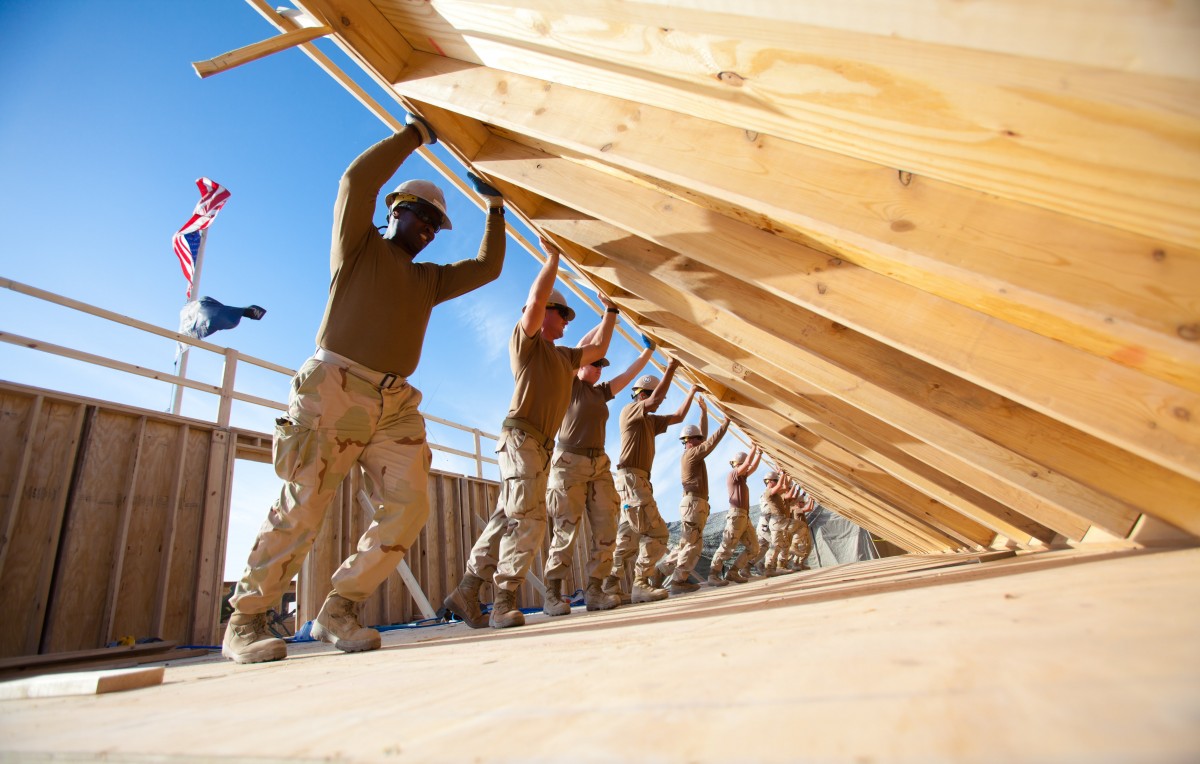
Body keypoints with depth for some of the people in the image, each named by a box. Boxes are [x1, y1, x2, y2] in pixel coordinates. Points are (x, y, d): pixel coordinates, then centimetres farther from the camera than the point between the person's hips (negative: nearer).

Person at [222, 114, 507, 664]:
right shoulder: (360, 246, 11)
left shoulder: (431, 280, 26)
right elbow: (358, 177, -3)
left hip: (394, 402, 6)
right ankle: (245, 620, 5)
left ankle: (339, 609, 3)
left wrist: (494, 210, 30)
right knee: (302, 507, -9)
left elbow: (487, 267, 30)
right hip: (335, 388, -5)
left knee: (408, 506, -9)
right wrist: (415, 134, 6)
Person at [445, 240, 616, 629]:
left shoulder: (563, 356, 27)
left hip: (542, 445, 8)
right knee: (527, 519, -14)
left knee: (506, 520, 4)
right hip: (520, 437, -8)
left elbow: (598, 349, 33)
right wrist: (552, 255, -4)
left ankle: (466, 592, 9)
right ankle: (504, 604, -8)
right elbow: (536, 298, -12)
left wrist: (610, 311, 33)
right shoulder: (525, 340, 4)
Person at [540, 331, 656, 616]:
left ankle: (593, 591, 3)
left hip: (599, 464, 6)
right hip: (569, 462, -6)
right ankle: (551, 595, 0)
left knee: (605, 528, -3)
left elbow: (629, 374, 20)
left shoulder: (601, 392, 18)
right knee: (566, 530, -9)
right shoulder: (569, 386, 3)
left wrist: (649, 349, 14)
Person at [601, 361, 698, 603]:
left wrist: (691, 392, 25)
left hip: (639, 480, 10)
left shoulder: (650, 420, 24)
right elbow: (655, 397, -19)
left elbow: (678, 417, 28)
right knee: (656, 533, -13)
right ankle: (640, 585, -10)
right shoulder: (629, 410, -2)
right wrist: (671, 367, -14)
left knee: (628, 536, 10)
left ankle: (610, 585, 14)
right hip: (631, 478, -10)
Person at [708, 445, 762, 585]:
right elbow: (748, 463, -11)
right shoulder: (732, 474, -2)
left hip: (745, 517, 9)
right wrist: (754, 446, -3)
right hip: (736, 515, -9)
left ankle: (733, 572, 7)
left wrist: (759, 453, 24)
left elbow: (753, 467, 31)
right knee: (726, 547, -12)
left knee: (753, 549, 5)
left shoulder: (741, 477, 23)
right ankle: (713, 574, -8)